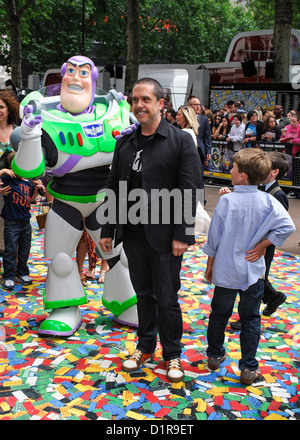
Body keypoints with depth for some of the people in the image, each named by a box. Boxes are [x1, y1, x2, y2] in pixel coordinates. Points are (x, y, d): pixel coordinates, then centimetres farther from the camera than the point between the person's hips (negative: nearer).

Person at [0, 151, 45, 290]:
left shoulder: (29, 183, 9)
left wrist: (36, 190, 8)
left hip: (26, 222, 6)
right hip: (12, 223, -6)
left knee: (24, 250, 14)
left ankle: (22, 273, 28)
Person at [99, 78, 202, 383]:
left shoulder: (181, 140, -7)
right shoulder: (124, 143, 8)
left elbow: (190, 191, -10)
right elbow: (114, 187, 12)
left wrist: (182, 234, -14)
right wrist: (107, 230, 10)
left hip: (164, 235, -4)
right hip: (133, 233, 5)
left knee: (167, 298, 5)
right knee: (143, 294, 17)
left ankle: (172, 355, 23)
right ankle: (145, 347, 34)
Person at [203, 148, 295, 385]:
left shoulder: (226, 201, -13)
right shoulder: (267, 201, -9)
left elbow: (214, 236, -7)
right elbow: (287, 226, -21)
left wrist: (210, 265, 6)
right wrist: (262, 245, -10)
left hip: (226, 270, -1)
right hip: (253, 272, 1)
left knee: (219, 314, 18)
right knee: (250, 318, 12)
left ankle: (215, 355, 35)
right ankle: (249, 368, 14)